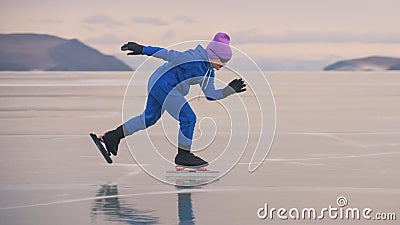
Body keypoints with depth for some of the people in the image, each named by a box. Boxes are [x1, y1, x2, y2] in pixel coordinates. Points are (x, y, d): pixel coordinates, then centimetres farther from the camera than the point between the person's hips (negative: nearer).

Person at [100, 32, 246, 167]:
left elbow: (210, 94, 10)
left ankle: (112, 136, 31)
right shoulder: (194, 58, -21)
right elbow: (169, 55, -20)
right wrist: (142, 50, -19)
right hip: (163, 85, -10)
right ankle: (183, 155, 0)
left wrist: (230, 89, -2)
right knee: (188, 118, -11)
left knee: (149, 118, 22)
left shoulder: (208, 73, 7)